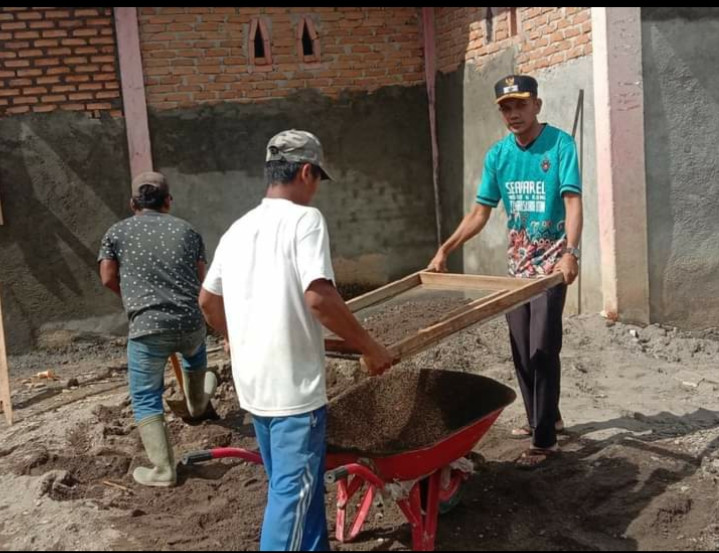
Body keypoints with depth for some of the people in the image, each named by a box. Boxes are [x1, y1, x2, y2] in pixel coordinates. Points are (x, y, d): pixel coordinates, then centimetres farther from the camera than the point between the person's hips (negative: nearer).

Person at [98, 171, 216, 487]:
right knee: (195, 352, 38)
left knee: (146, 399, 9)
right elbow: (201, 279, 11)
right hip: (191, 323, 3)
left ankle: (162, 470, 6)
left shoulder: (117, 232, 6)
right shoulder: (187, 231, 10)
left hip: (147, 328, -3)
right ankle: (197, 403, 61)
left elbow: (108, 278, 4)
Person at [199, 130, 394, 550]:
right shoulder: (304, 219, -12)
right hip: (294, 385, -8)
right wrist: (370, 347, -12)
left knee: (293, 486, 20)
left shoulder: (238, 229, 11)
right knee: (294, 492, 1)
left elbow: (207, 300, 20)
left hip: (253, 383, 8)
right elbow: (319, 298, -23)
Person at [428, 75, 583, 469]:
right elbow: (479, 214, 7)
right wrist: (445, 250, 1)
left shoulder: (560, 144, -12)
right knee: (521, 351, 12)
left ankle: (545, 440, 0)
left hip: (552, 262, -6)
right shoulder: (497, 155, 3)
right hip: (517, 263, 6)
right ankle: (544, 417, 31)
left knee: (543, 349, -8)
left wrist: (571, 252, -36)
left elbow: (573, 202, -21)